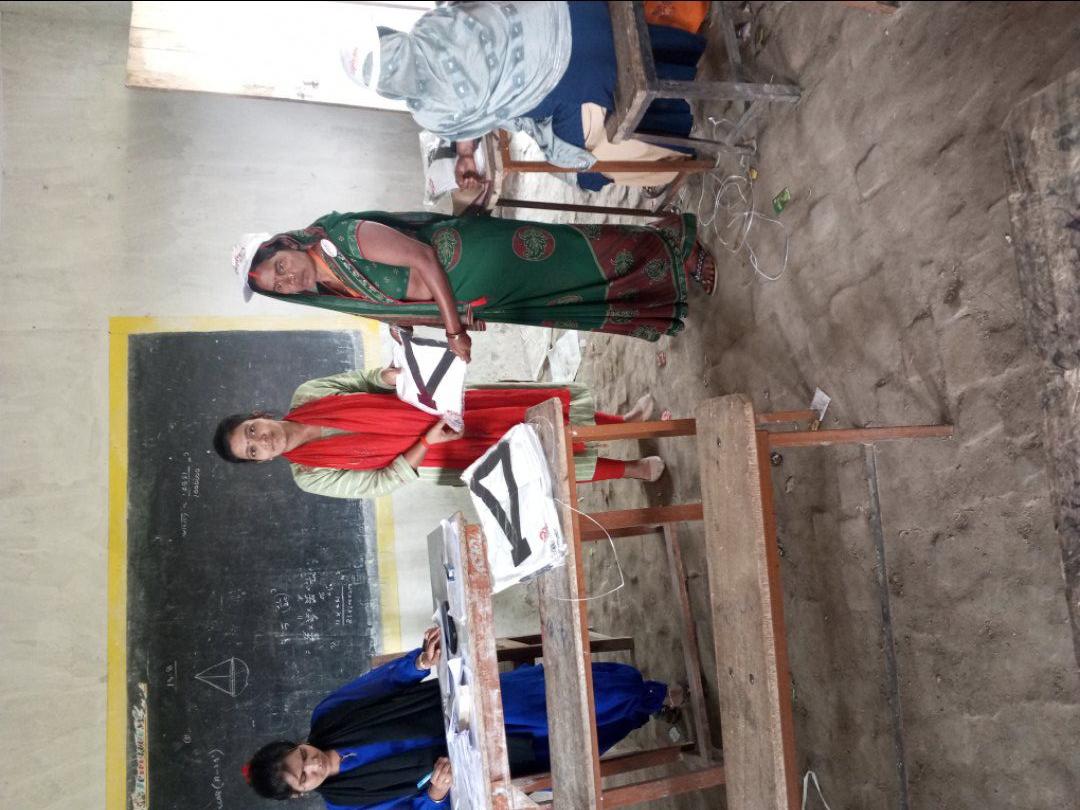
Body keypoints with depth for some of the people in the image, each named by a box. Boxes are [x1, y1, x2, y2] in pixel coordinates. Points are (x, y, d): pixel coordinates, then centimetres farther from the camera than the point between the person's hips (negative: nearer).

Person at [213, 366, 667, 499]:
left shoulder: (306, 395, -4)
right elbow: (383, 481, -10)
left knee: (543, 406, -1)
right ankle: (629, 469, 16)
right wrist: (428, 442, -20)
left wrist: (390, 374, -19)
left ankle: (621, 422, 21)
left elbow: (362, 381, 4)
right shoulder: (311, 478, -10)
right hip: (443, 456, -3)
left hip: (439, 407, 3)